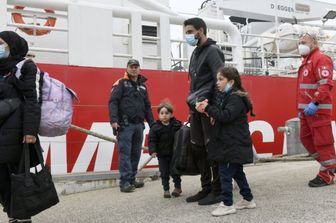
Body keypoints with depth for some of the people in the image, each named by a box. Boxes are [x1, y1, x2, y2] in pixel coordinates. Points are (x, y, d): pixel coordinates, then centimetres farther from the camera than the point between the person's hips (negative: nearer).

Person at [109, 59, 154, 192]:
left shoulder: (142, 86, 19)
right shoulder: (121, 83, 1)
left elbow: (147, 106, 21)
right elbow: (113, 102, -9)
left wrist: (152, 123, 15)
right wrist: (113, 120, -22)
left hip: (139, 125, 6)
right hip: (125, 125, -6)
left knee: (136, 153, 9)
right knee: (125, 154, -7)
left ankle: (132, 179, 19)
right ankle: (125, 182, -4)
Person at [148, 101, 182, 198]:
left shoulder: (177, 124, -4)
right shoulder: (155, 127, -8)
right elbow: (151, 140, -11)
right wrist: (152, 151, -24)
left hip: (174, 154, 0)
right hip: (162, 155, 0)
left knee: (174, 171, 7)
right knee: (164, 173, 5)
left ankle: (177, 187, 28)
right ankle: (166, 190, 19)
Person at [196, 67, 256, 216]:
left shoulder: (236, 98, -16)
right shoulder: (223, 96, 12)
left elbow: (226, 115, -26)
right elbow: (220, 113, 13)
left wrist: (208, 108, -22)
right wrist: (212, 114, -8)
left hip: (234, 144, -9)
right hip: (229, 142, 9)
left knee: (225, 172, -5)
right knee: (237, 172, 17)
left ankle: (227, 204, 6)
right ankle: (248, 199, 30)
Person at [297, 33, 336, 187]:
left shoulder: (320, 59, -9)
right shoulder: (306, 62, 20)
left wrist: (315, 103, -30)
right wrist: (301, 108, 22)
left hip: (318, 109, -10)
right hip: (307, 109, 10)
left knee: (322, 141, -3)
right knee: (305, 137, 13)